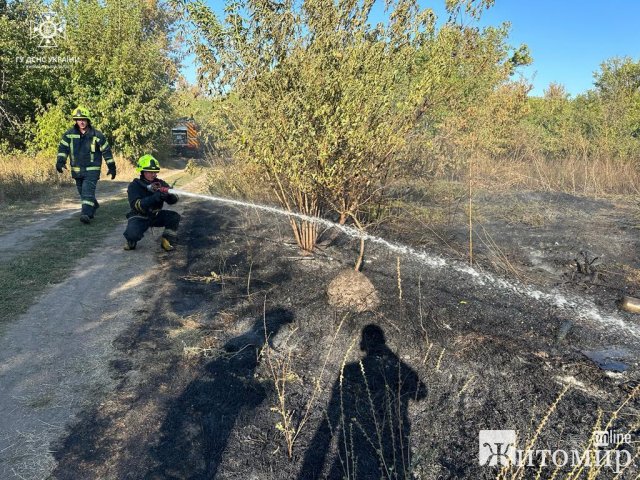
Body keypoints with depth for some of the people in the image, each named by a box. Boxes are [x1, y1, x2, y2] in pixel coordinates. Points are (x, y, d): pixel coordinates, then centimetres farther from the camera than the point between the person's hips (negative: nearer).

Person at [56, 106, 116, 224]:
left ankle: (86, 214, -23)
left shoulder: (96, 135, -5)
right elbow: (63, 148, -1)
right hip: (77, 170, 4)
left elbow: (106, 151, 0)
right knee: (83, 193, 16)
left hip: (92, 170, -4)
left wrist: (112, 167, 0)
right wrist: (60, 161, -17)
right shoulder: (69, 134, 1)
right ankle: (94, 205, 39)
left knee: (88, 191, -18)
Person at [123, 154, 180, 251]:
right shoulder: (134, 186, -12)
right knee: (132, 234, -32)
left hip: (155, 215, 4)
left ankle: (166, 241, -3)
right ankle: (131, 242, 7)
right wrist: (155, 197, -41)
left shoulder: (160, 183, -3)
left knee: (175, 217, -21)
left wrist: (169, 194, -37)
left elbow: (174, 199, -12)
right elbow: (136, 205, -28)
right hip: (139, 217, -4)